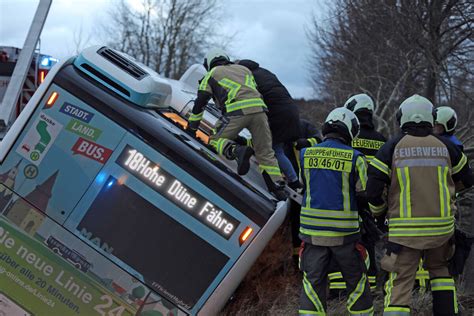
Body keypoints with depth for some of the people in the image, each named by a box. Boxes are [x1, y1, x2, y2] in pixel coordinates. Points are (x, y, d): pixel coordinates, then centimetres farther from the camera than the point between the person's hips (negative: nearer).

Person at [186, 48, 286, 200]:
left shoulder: (212, 74, 21)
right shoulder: (244, 69, 34)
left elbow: (199, 103, 18)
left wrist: (191, 128, 27)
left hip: (237, 112, -4)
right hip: (259, 109, 4)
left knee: (217, 140, 11)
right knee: (265, 153, 10)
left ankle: (238, 151, -21)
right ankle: (279, 190, -2)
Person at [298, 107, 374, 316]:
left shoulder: (306, 154, 1)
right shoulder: (355, 158, -6)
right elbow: (364, 195, -3)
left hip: (312, 230, 2)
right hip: (344, 232, -2)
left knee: (313, 283, 8)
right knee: (356, 281, 14)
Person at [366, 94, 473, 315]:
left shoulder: (392, 147, -3)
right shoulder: (445, 146, 3)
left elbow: (373, 190, -7)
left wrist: (379, 212, 12)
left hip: (405, 230, -2)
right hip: (441, 227, 3)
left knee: (400, 286, 0)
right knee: (439, 270, 27)